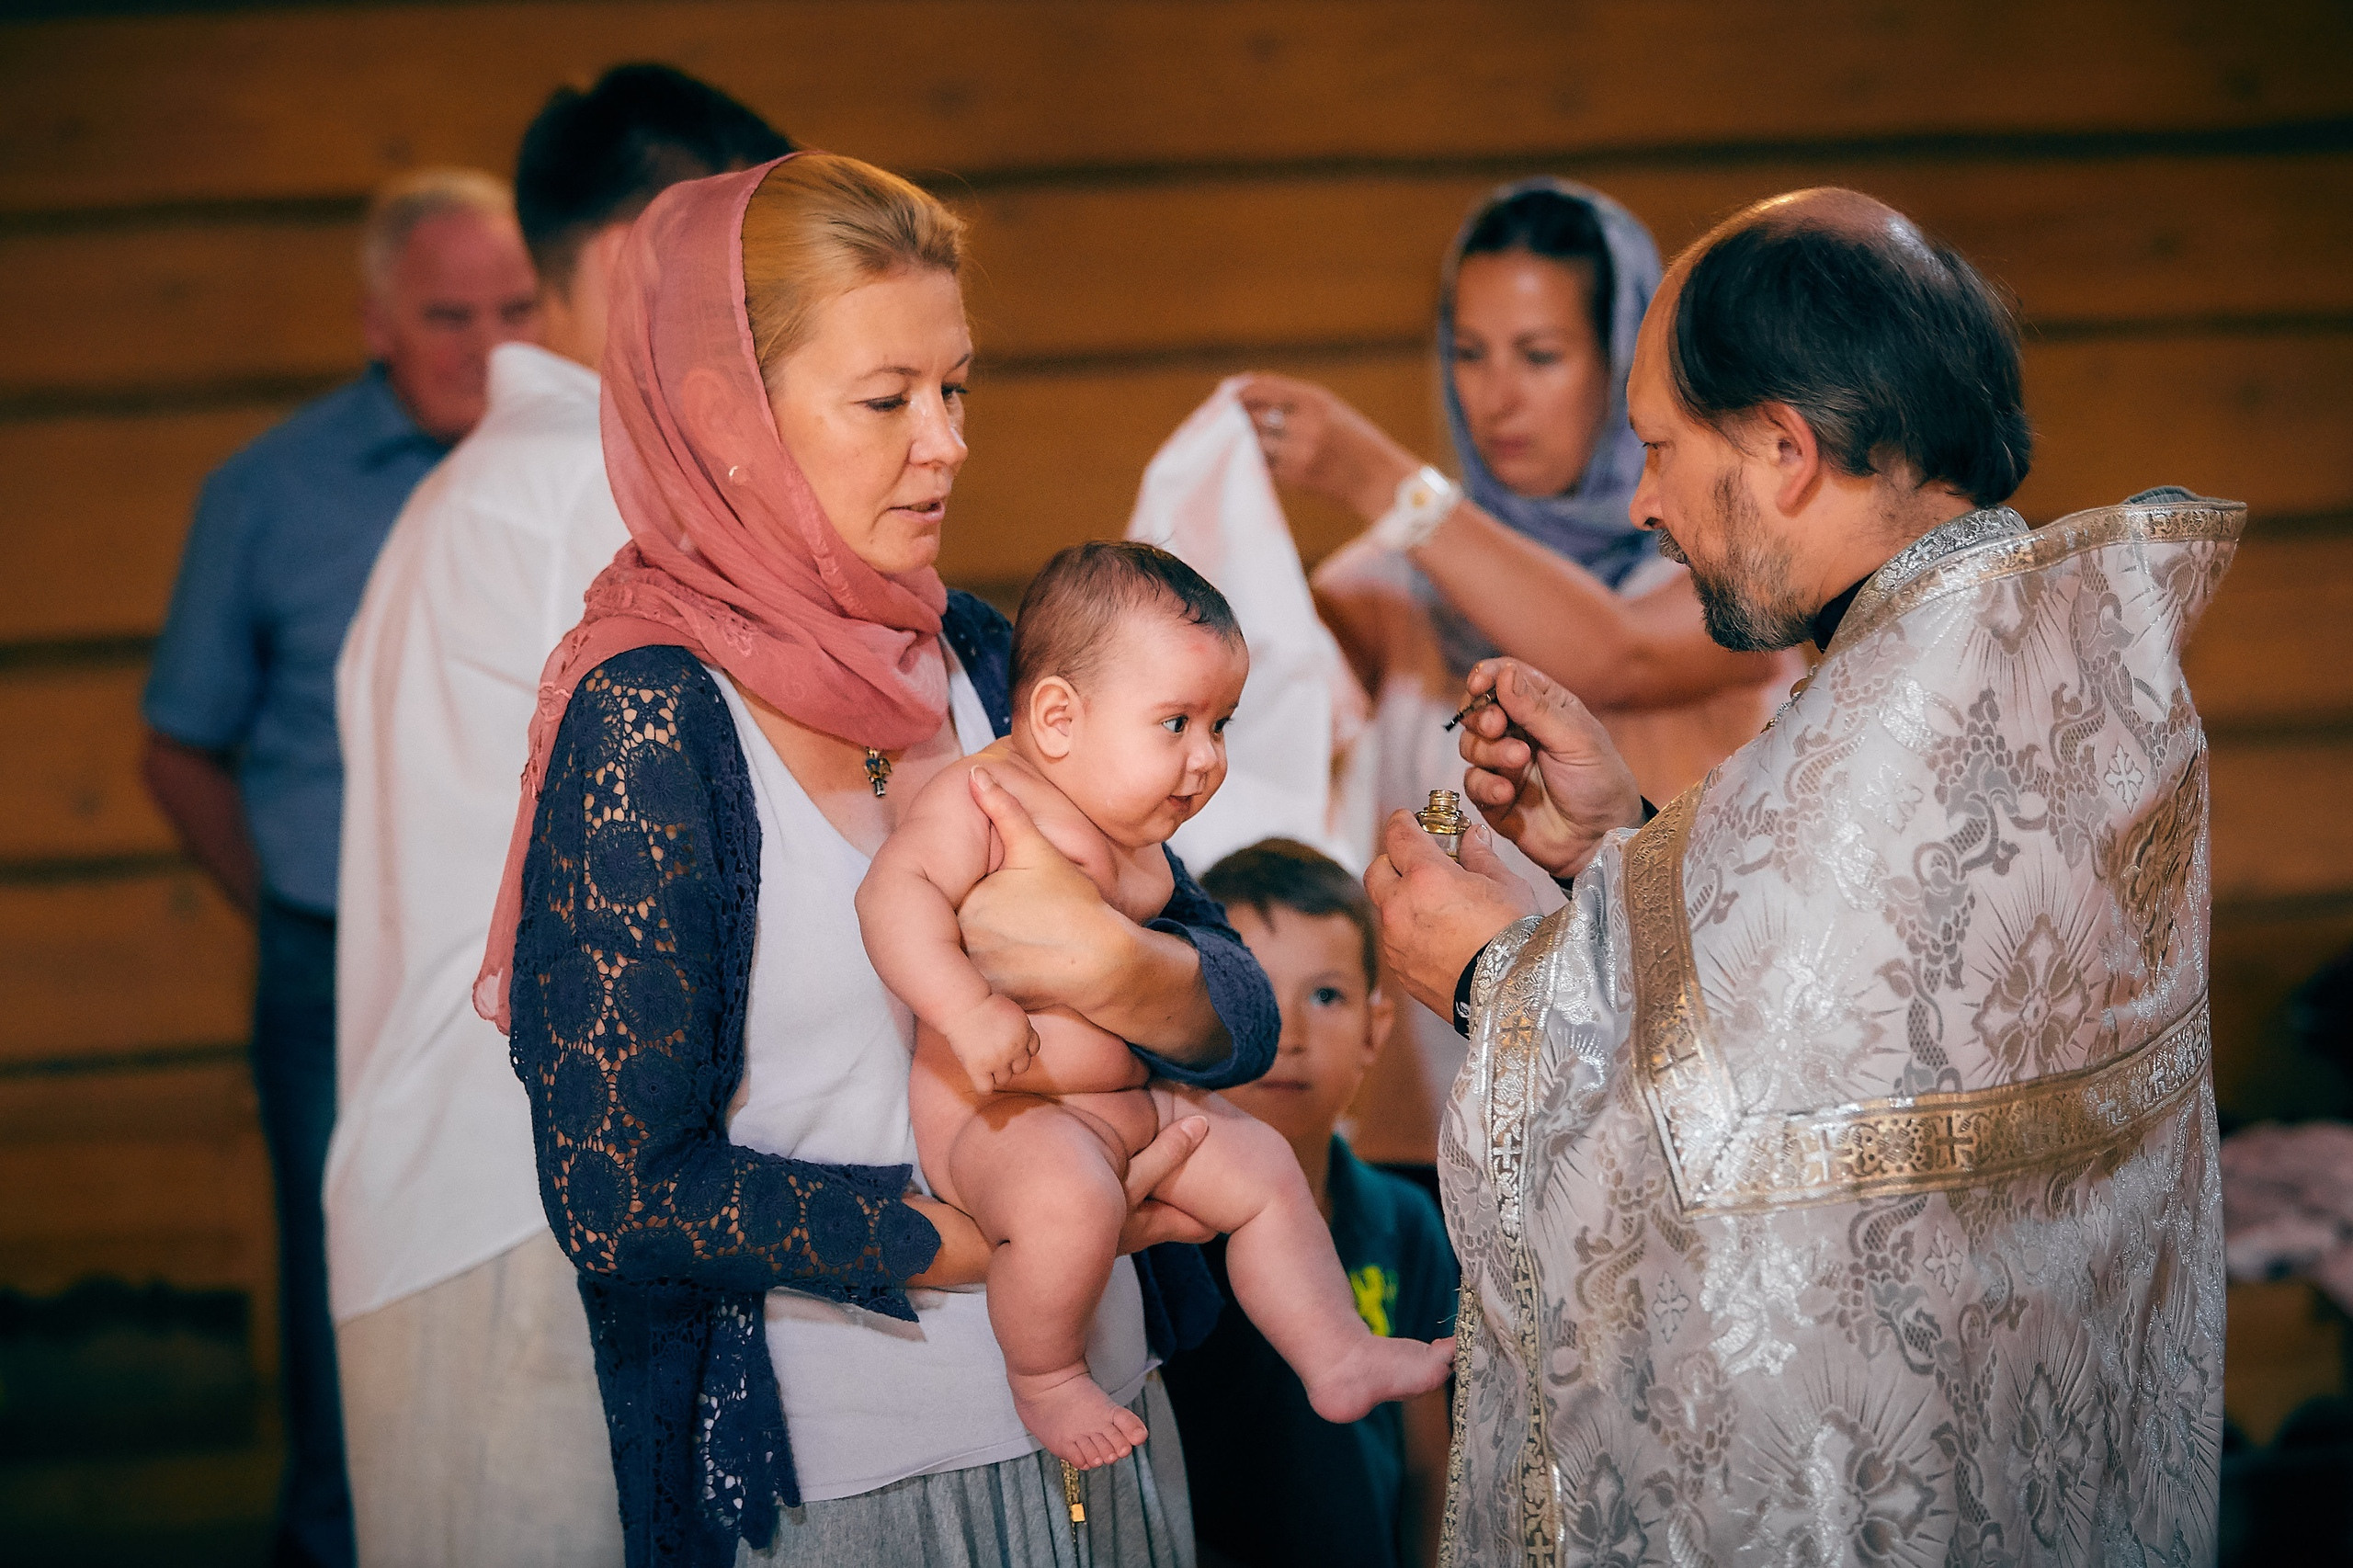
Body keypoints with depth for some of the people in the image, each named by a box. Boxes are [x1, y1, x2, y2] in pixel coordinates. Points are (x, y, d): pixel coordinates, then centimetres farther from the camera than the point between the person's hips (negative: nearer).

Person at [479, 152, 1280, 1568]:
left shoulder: (983, 659, 3)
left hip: (1096, 1429, 6)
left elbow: (1245, 1012, 2)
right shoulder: (644, 720, -13)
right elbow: (620, 1193, -17)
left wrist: (1113, 966, -21)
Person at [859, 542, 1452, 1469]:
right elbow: (895, 891, -30)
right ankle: (1044, 1378, -11)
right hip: (998, 1113, -9)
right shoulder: (980, 799, -17)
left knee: (1261, 1168, 10)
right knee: (1067, 1197, -35)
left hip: (1136, 1097, 9)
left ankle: (1337, 1357, 22)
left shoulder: (1135, 841, 11)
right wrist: (972, 1011, -40)